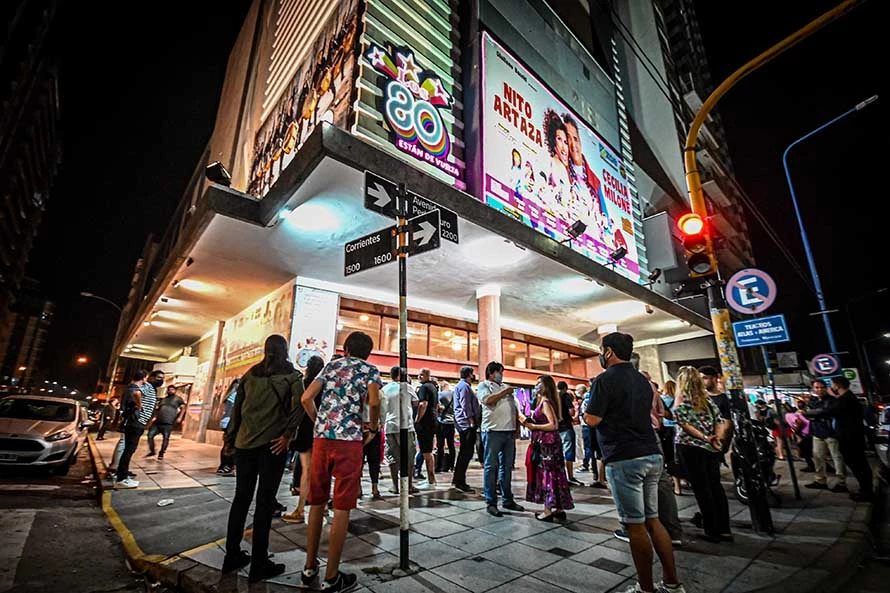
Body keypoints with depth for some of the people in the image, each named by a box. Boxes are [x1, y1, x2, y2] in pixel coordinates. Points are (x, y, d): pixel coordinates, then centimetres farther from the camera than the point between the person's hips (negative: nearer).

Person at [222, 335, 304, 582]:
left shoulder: (250, 374, 12)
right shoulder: (292, 375, 0)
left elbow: (237, 407, 12)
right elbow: (299, 404, -15)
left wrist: (231, 438, 18)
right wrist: (287, 435, -12)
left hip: (245, 441, 4)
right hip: (272, 443, -4)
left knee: (241, 497, 15)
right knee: (265, 500, 2)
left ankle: (232, 556, 25)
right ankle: (259, 565, 10)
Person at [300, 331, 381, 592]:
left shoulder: (331, 365, 15)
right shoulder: (370, 370, 4)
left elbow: (306, 398, 6)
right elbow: (373, 402, -13)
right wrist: (373, 426, 5)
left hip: (321, 438, 5)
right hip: (349, 440, -4)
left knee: (317, 502, 16)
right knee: (342, 508, 4)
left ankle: (310, 567, 27)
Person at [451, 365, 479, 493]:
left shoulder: (461, 385, 21)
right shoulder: (464, 386, -12)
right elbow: (465, 405, -19)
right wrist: (471, 421, -20)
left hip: (463, 424, 11)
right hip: (467, 423, -11)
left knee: (464, 452, 16)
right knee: (467, 453, -9)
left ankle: (456, 480, 23)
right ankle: (460, 482, -7)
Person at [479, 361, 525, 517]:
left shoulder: (506, 387, 21)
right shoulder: (484, 385, 3)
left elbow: (514, 407, 22)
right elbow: (487, 400, -16)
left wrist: (517, 426, 13)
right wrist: (504, 392, -8)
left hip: (509, 431, 7)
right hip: (493, 431, -6)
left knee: (507, 467, 12)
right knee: (491, 467, -1)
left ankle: (508, 500, 22)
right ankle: (491, 503, 5)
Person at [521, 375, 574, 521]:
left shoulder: (545, 403, -16)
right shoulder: (542, 402, 13)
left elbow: (553, 425, -23)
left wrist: (533, 426, -17)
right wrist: (527, 420, 8)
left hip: (547, 443, -9)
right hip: (546, 443, 9)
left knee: (546, 473, -2)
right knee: (553, 474, 13)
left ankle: (548, 511, 5)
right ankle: (558, 509, 21)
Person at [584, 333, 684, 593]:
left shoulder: (605, 380, -13)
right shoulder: (642, 380, 12)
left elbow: (592, 420, -16)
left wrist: (585, 410, 4)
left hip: (624, 459, -8)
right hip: (652, 455, 8)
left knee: (635, 525, 3)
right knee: (652, 520, 17)